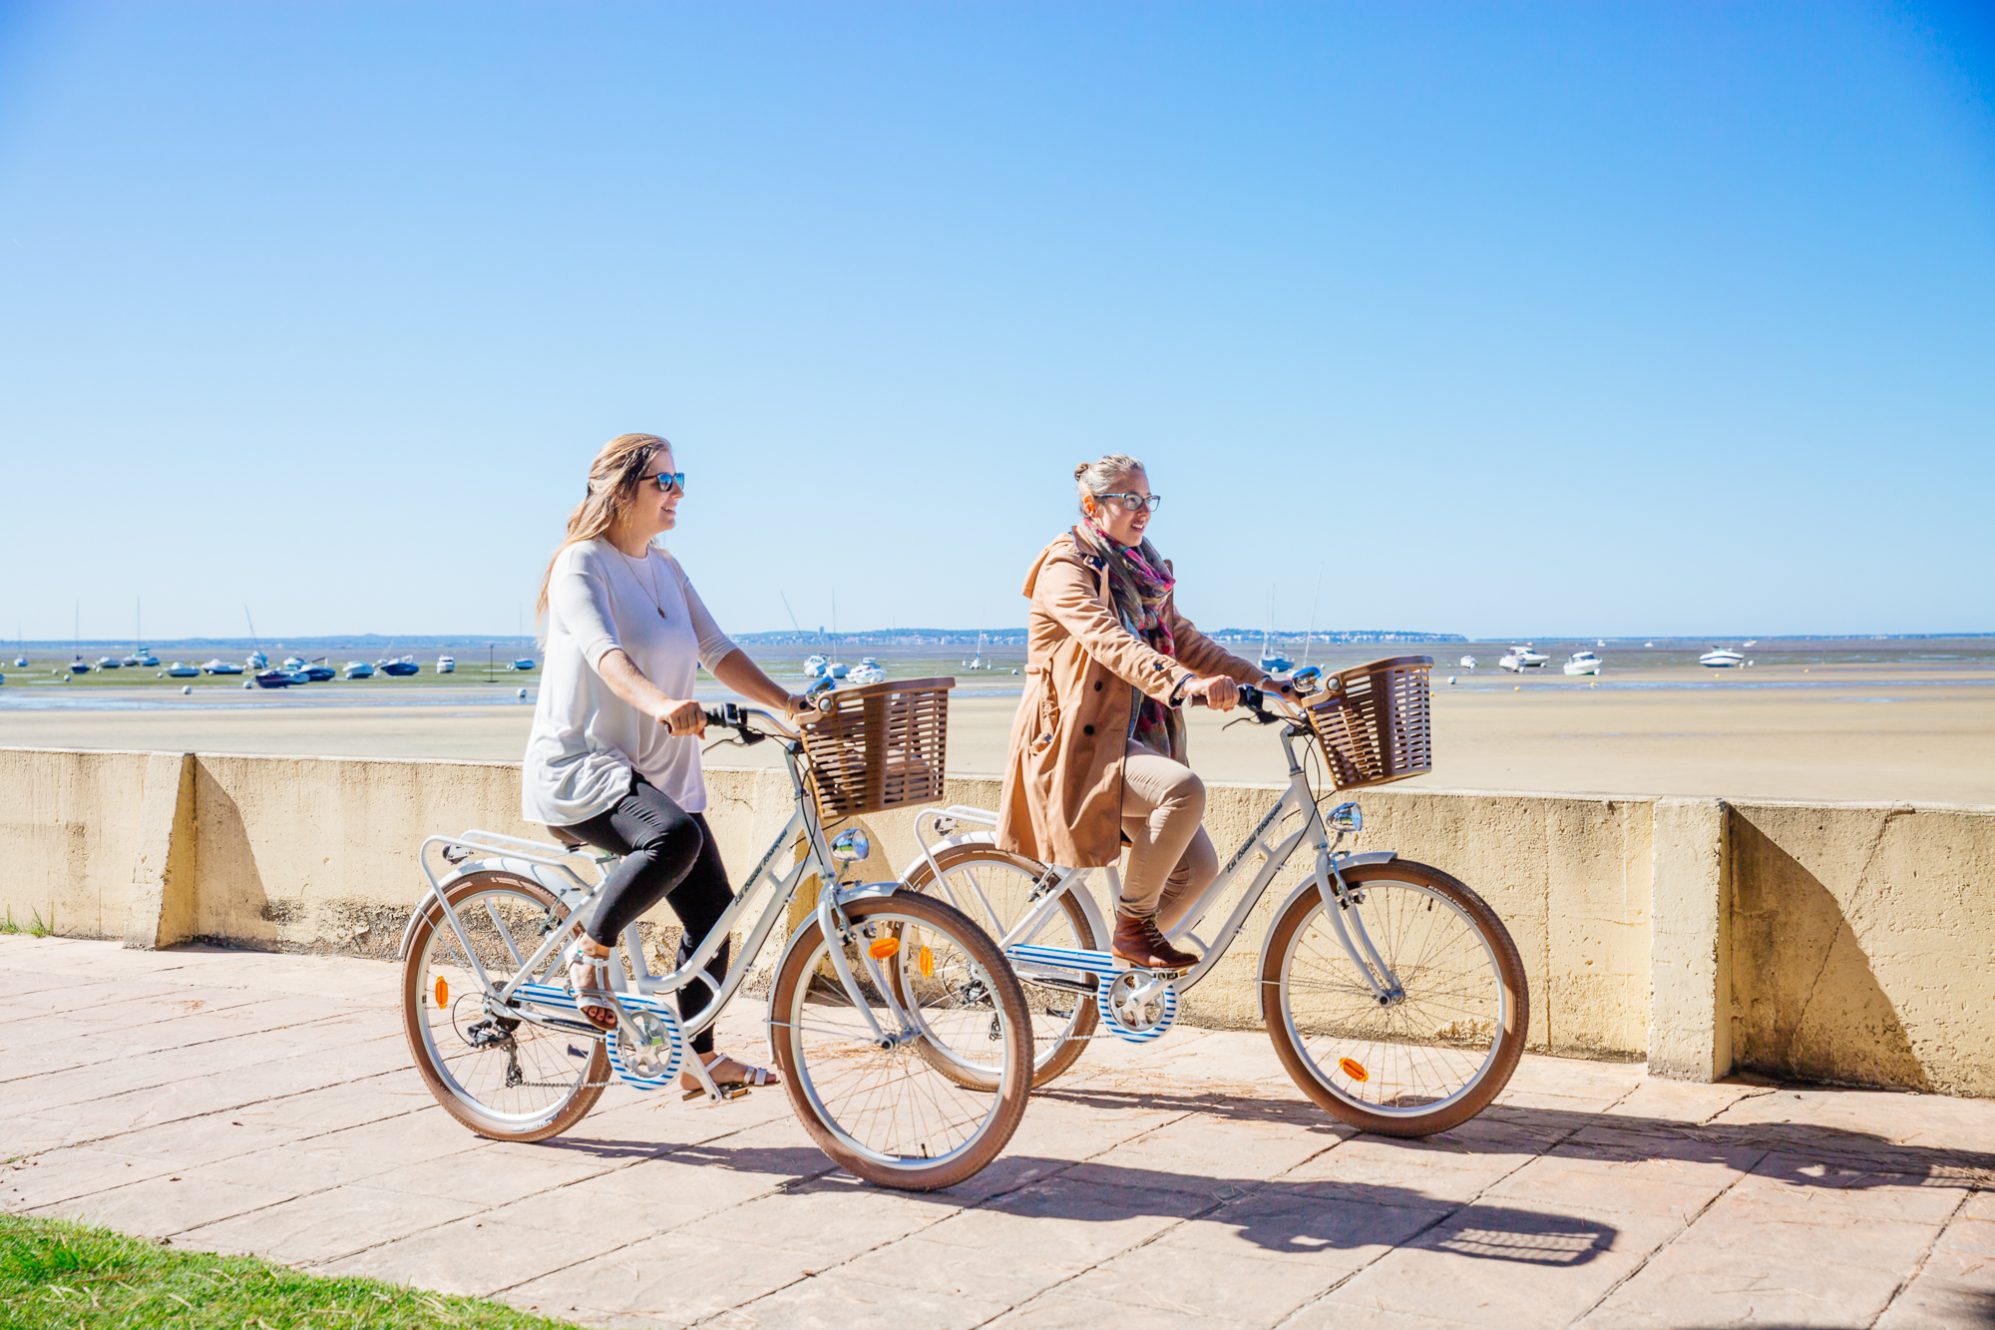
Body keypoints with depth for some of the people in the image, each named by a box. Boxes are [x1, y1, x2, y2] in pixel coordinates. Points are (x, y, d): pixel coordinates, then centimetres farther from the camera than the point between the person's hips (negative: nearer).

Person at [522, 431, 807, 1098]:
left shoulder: (667, 571, 14)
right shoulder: (581, 563, -10)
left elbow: (717, 651, 10)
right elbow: (604, 651, -28)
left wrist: (786, 702, -5)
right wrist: (661, 704, -46)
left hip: (659, 772, 8)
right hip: (579, 766, -8)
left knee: (714, 913, 3)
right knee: (675, 837, -36)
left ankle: (701, 1059, 20)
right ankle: (591, 950, -12)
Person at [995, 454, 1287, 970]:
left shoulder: (1145, 571, 17)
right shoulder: (1065, 568, -10)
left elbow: (1183, 639, 17)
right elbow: (1110, 641, -27)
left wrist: (1263, 682, 5)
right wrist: (1183, 683, -44)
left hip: (1134, 740, 8)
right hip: (1076, 744, -8)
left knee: (1197, 867, -6)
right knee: (1184, 788, -33)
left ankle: (1123, 957, 14)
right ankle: (1134, 924, -16)